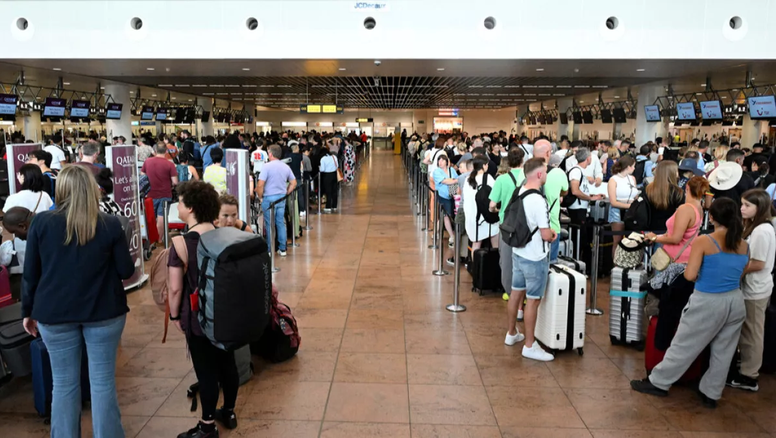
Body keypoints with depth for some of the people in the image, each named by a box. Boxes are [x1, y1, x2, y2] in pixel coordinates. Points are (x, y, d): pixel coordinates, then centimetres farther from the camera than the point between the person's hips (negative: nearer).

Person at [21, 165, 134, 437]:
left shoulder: (41, 222, -3)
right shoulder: (110, 225, -7)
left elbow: (30, 273, 1)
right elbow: (127, 271, -2)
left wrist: (28, 311, 13)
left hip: (54, 313, 1)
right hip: (104, 312, -1)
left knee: (64, 384, 12)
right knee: (103, 382, 7)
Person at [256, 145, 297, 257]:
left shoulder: (267, 166, -13)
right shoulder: (286, 167, 6)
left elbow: (260, 185, -17)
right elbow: (293, 183, 11)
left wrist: (260, 197, -4)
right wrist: (286, 193, 14)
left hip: (269, 198, -5)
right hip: (282, 198, 5)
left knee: (269, 225, 3)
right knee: (281, 223, 11)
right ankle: (282, 249, 15)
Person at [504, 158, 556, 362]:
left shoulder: (520, 192, 3)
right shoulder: (538, 200, -25)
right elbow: (546, 234, -23)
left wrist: (546, 231, 13)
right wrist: (552, 234, -2)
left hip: (518, 252, 8)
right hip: (535, 257, -8)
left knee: (516, 293, 18)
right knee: (533, 300, 2)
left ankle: (511, 334, 34)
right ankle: (529, 346, 11)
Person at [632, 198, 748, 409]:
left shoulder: (703, 241, -15)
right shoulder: (744, 245, 2)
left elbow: (689, 275, -17)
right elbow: (739, 274, 11)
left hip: (708, 302, -5)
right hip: (735, 302, 5)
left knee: (684, 345, 8)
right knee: (723, 352, 16)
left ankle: (658, 383, 21)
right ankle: (711, 394, 28)